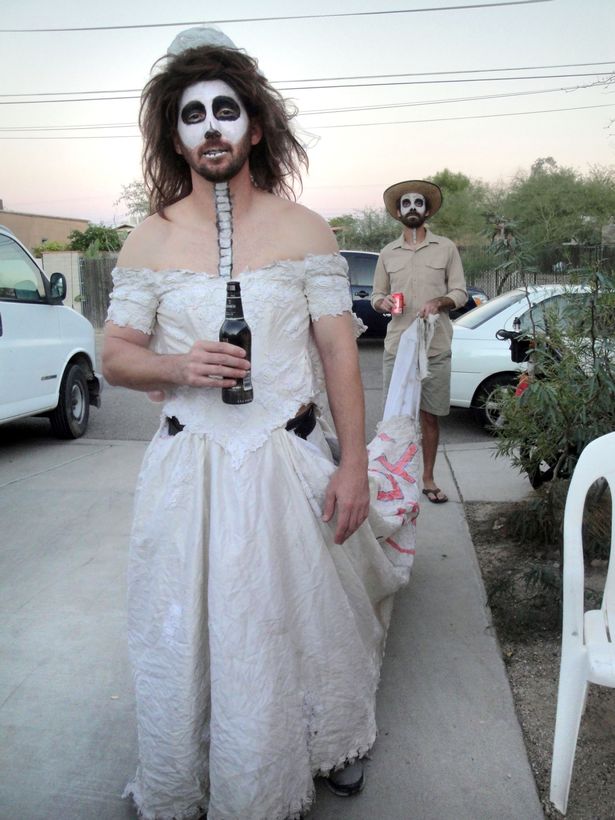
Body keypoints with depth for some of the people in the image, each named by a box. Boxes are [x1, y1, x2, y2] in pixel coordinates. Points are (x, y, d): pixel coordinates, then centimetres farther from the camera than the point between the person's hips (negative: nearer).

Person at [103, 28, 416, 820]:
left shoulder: (304, 230, 1)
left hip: (291, 463, 0)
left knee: (304, 619, 14)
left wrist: (354, 465, -6)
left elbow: (339, 354, -1)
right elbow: (114, 355, 4)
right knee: (184, 636, 12)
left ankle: (328, 744, 44)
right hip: (188, 469, 1)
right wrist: (179, 368, -18)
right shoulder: (150, 239, 3)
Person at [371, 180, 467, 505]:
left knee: (430, 415, 6)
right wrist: (384, 302, -8)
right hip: (396, 346, 1)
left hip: (436, 348, -1)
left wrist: (439, 302, -15)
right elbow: (376, 296, 15)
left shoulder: (446, 248, 7)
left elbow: (460, 293, 6)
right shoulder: (387, 253, 11)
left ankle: (427, 478, 20)